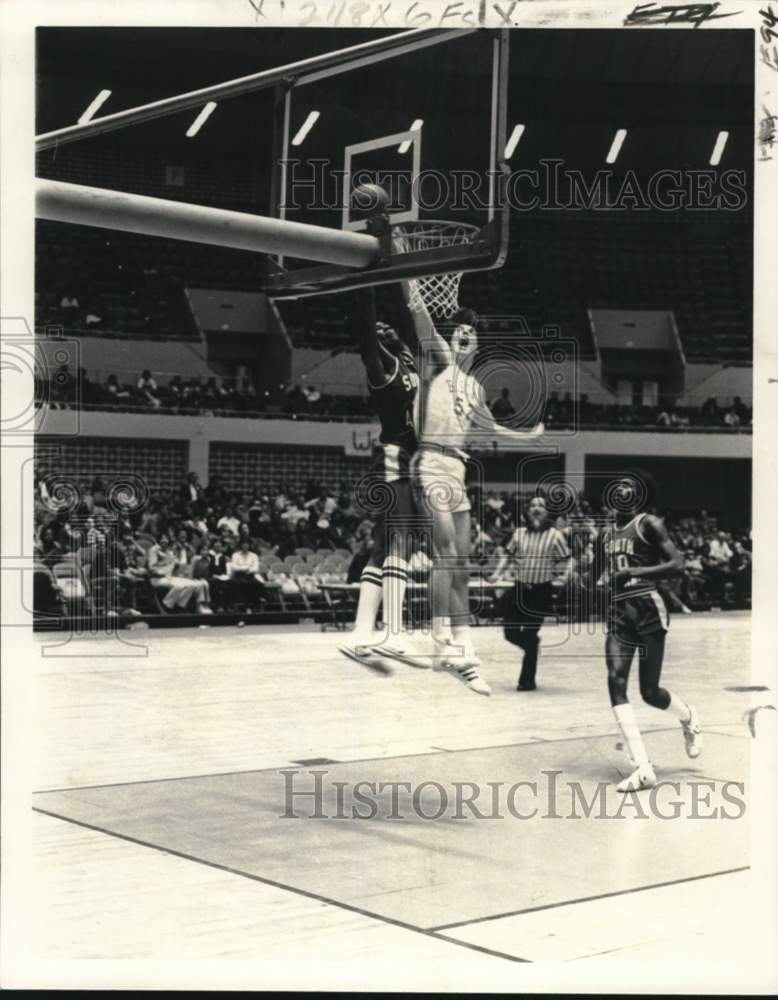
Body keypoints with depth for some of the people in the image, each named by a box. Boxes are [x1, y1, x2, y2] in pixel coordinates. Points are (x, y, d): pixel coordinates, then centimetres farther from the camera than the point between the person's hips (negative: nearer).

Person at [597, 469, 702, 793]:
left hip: (647, 610, -6)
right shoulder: (606, 532, 16)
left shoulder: (649, 524, -4)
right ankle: (642, 768, -15)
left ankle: (690, 720, 35)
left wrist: (636, 572, -22)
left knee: (649, 691, -1)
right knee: (615, 682, -13)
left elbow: (677, 564, -14)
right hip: (617, 613, 6)